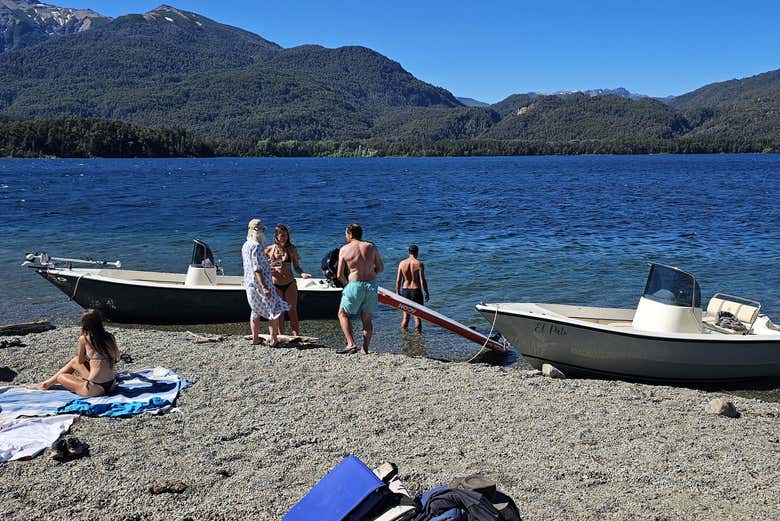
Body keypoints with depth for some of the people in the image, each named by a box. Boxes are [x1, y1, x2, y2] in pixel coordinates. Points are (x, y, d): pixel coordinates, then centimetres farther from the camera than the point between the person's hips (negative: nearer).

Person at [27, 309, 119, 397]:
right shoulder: (110, 337, 2)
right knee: (74, 361, 27)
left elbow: (81, 361, 6)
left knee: (60, 377, 21)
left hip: (95, 389, -6)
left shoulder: (84, 338, -8)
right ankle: (47, 383, 43)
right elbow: (116, 358, 16)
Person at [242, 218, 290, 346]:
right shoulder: (256, 246, -18)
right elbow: (257, 269, -23)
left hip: (249, 283, 9)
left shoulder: (245, 246, 11)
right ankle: (273, 339, -5)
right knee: (276, 310, -2)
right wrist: (264, 287, -25)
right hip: (260, 283, -9)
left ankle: (255, 338, 24)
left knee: (256, 311, 19)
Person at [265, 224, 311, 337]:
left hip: (290, 284, 0)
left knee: (292, 311, 3)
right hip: (275, 285, 1)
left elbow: (296, 266, 3)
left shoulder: (292, 249, -3)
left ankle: (296, 337, 6)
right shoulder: (269, 250, -3)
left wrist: (302, 273, -16)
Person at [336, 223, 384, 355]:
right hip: (371, 285, 4)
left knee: (343, 314, 13)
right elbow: (380, 268, 8)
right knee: (366, 319, 16)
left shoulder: (344, 249, -3)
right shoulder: (371, 247, 5)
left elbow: (339, 274, -4)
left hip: (354, 285, -3)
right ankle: (365, 349, 12)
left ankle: (351, 344, -1)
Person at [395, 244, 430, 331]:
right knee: (417, 316, 6)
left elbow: (398, 280, 0)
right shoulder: (419, 264, -9)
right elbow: (422, 280, -12)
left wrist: (397, 293, 10)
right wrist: (427, 293, -2)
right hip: (416, 291, -3)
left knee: (405, 316, 14)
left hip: (405, 291, 3)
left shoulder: (402, 263, 0)